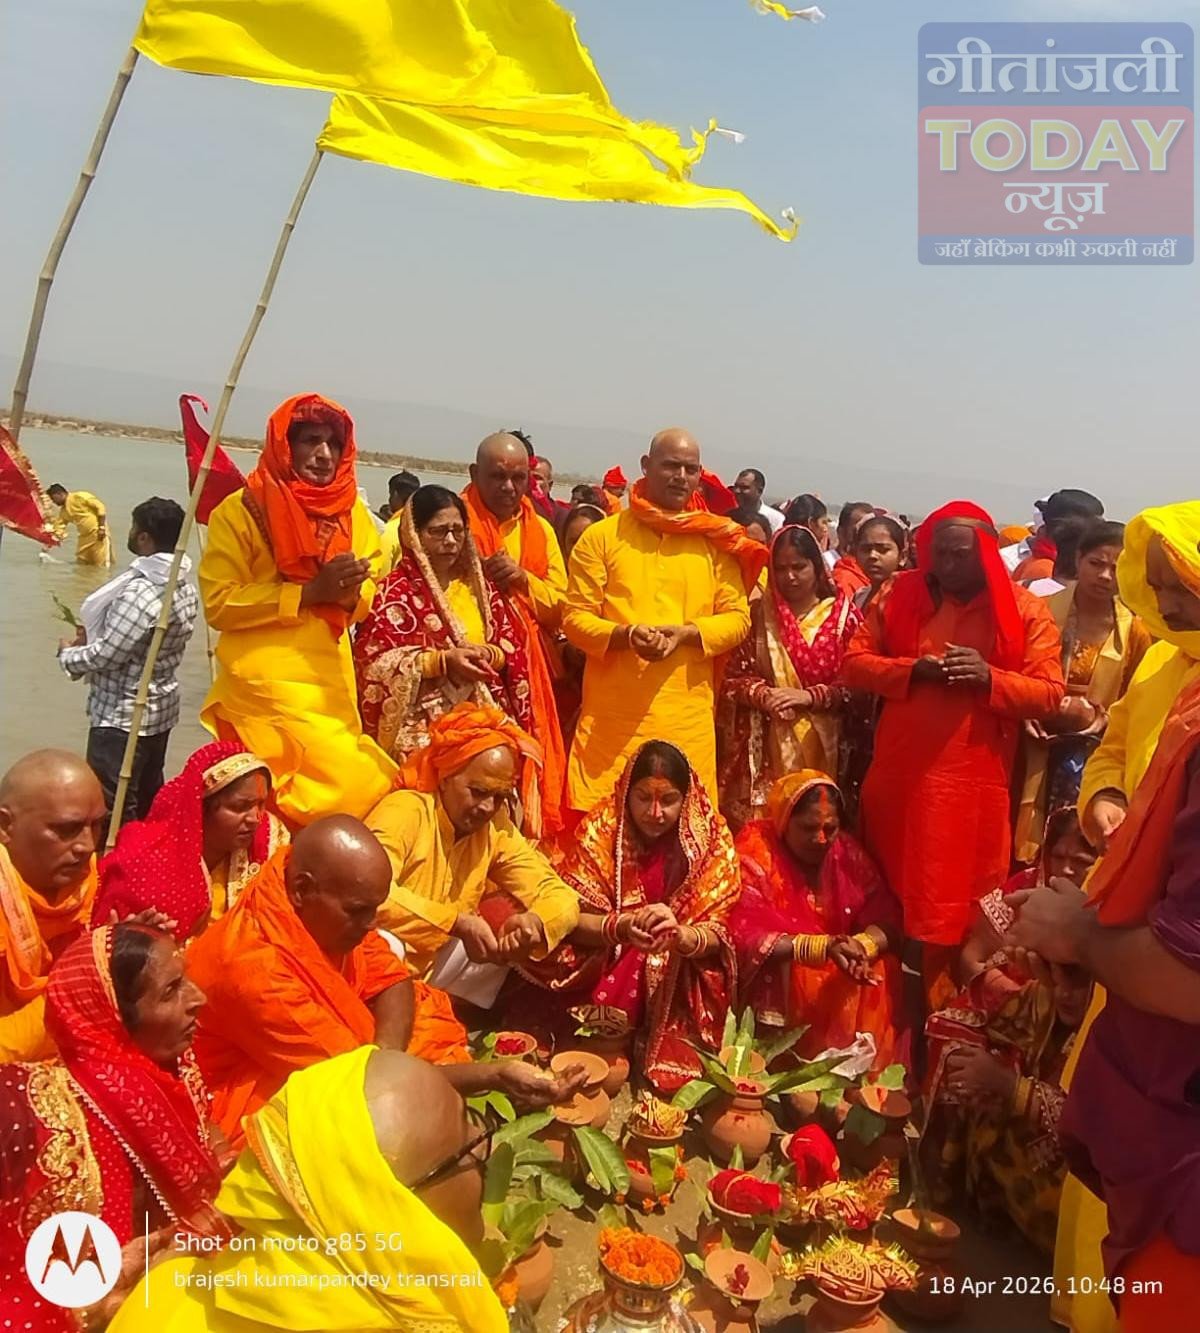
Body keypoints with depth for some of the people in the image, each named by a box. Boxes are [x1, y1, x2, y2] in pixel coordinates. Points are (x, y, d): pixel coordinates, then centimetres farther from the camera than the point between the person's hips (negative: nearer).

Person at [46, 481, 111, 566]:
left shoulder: (79, 496, -10)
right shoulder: (63, 511, 13)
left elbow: (100, 507, -14)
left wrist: (101, 528, -19)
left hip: (98, 533, -9)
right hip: (85, 536, 9)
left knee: (102, 564, -10)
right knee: (80, 564, 9)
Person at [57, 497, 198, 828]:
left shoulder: (140, 592, -25)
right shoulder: (184, 587, 3)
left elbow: (106, 655, -21)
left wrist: (68, 653, -1)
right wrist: (93, 637, 10)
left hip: (122, 716, -9)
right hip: (160, 708, 9)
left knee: (112, 810, -1)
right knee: (148, 799, 19)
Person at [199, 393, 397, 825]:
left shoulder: (351, 511, 9)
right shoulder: (241, 510, -6)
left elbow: (364, 599, 14)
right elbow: (218, 603, -11)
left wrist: (351, 592, -11)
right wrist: (309, 592, -17)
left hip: (332, 681, 6)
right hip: (265, 682, -5)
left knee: (351, 782, 8)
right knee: (348, 785, -11)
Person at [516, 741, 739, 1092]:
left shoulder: (712, 840, -9)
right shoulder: (601, 827, -11)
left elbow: (715, 934, -11)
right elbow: (572, 918, -13)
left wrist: (679, 934, -35)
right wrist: (621, 926, -35)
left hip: (679, 981, 1)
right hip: (603, 968, -1)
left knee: (674, 1073, -16)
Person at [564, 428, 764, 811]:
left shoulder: (716, 541, 8)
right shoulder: (602, 535, 3)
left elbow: (738, 617, 6)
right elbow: (575, 616, 1)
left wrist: (686, 633, -12)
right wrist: (623, 634, -18)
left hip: (688, 713, 1)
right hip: (612, 712, -1)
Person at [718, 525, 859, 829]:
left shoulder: (843, 615, 3)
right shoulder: (758, 614, 6)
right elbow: (733, 676, 5)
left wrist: (810, 696, -14)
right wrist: (761, 695, -13)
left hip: (820, 742, -1)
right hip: (766, 744, 1)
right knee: (758, 825, -2)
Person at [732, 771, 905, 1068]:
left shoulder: (847, 851, 0)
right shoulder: (755, 853, -14)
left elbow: (886, 916, -5)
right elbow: (746, 935, -21)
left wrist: (862, 946, -28)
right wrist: (822, 946, -31)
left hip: (844, 972, 5)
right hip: (778, 976, -4)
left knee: (879, 974, -19)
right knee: (807, 981, -31)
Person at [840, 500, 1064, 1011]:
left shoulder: (1025, 610, 0)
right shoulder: (899, 595, 5)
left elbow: (1049, 695, -4)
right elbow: (853, 663, 2)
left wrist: (989, 677, -20)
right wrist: (913, 669, -14)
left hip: (974, 782, -2)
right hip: (900, 773, 2)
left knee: (958, 906, 4)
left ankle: (943, 1011, 20)